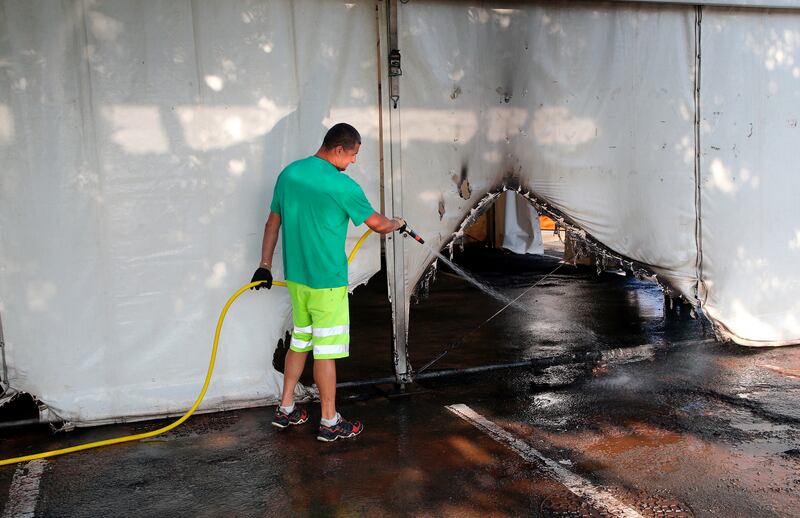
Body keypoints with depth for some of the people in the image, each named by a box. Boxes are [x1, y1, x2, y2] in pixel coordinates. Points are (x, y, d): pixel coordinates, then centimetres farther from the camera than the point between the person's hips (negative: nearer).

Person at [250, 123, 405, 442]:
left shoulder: (289, 173, 5)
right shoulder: (342, 185, -15)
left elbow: (272, 222, 11)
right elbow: (379, 225, -5)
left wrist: (265, 265, 18)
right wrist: (399, 223, 17)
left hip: (295, 276, 7)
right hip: (327, 280, -7)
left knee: (300, 341, 19)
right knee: (326, 349, 2)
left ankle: (285, 410, 28)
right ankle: (329, 422, 13)